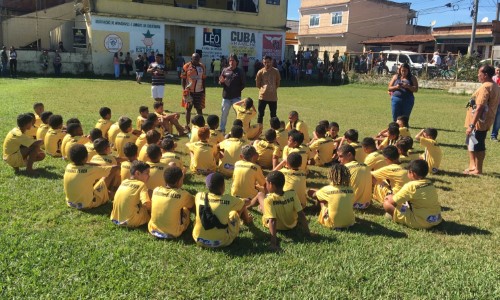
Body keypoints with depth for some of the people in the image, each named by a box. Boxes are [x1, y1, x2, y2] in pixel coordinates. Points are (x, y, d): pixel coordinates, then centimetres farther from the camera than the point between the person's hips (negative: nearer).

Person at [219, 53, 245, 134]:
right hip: (226, 96, 2)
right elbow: (220, 83, 9)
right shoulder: (225, 70, 6)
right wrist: (221, 81, -13)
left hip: (236, 97, -2)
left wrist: (238, 90, -7)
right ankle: (222, 130, 18)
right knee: (224, 113, 7)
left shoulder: (240, 72, 2)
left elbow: (243, 84, 5)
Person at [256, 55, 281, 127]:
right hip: (263, 97, -1)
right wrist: (263, 89, 6)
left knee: (273, 115, 8)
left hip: (273, 97, 1)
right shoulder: (260, 72, -4)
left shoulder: (275, 71, -1)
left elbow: (278, 83, 10)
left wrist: (273, 89, 7)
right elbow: (257, 84, 5)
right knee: (260, 114, 2)